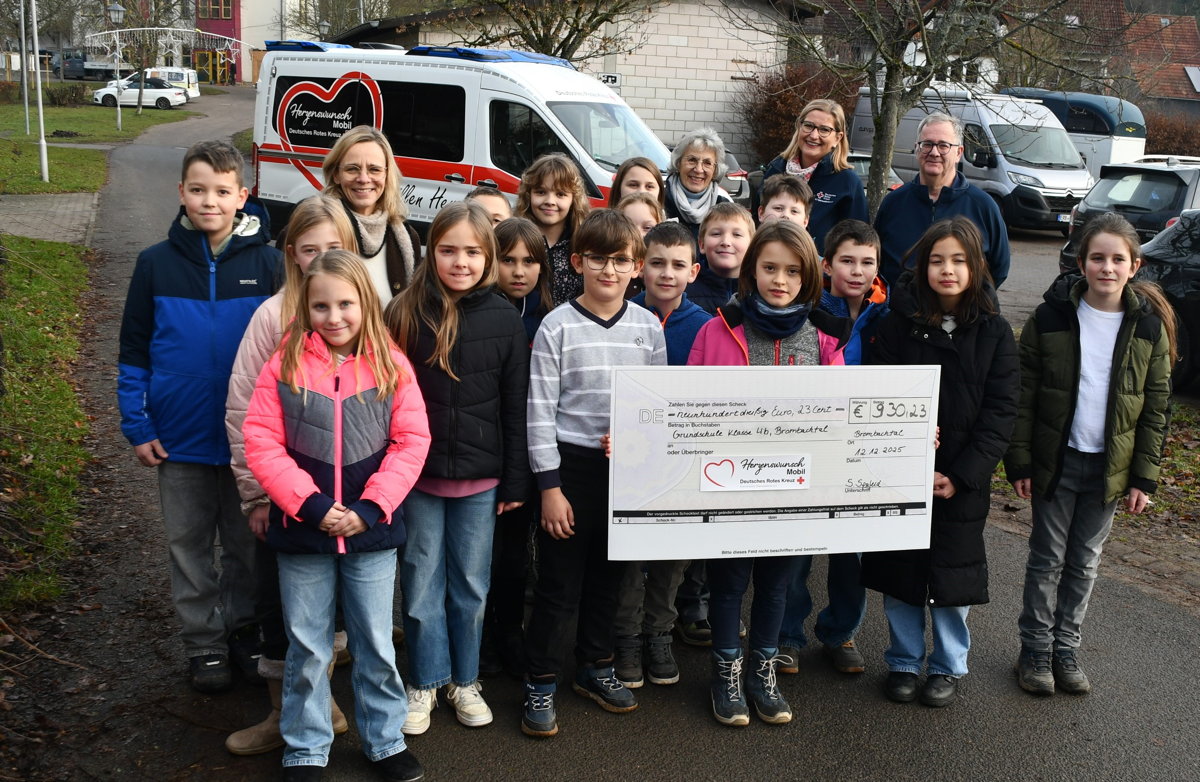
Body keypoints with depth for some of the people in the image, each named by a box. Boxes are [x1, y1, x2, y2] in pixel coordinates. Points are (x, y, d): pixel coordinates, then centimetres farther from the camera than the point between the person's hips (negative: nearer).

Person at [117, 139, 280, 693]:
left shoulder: (266, 262, -6)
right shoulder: (156, 263, -3)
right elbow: (134, 352, 2)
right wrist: (137, 427, -3)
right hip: (180, 438, 1)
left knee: (248, 542, 12)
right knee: (189, 544, 11)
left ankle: (244, 628, 30)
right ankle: (204, 641, 25)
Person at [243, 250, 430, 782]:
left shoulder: (391, 366, -2)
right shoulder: (284, 365, -4)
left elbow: (411, 442, -5)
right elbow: (262, 442, -8)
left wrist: (369, 509, -14)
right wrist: (310, 505, -16)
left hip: (372, 530, 0)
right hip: (302, 529, 0)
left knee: (376, 644, 12)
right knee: (307, 648, 12)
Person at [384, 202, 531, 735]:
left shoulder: (505, 320, -2)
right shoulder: (405, 314, -4)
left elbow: (515, 407, 2)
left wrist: (515, 481, 1)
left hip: (480, 477, 1)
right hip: (416, 472, 0)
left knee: (471, 584, 12)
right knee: (421, 583, 9)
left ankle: (464, 680, 28)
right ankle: (425, 681, 26)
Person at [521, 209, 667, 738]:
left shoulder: (648, 326, 2)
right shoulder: (558, 326, -8)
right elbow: (540, 410, -8)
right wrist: (549, 486, -11)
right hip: (571, 464, -3)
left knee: (608, 575, 16)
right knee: (559, 581, 2)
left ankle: (595, 667, 33)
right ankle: (541, 683, 16)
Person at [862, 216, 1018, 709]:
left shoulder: (994, 332, -2)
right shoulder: (899, 323, -4)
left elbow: (1000, 411, -5)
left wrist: (961, 476, -14)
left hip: (963, 478, 0)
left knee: (953, 573, 10)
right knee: (899, 569, 9)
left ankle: (948, 666, 30)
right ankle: (904, 661, 28)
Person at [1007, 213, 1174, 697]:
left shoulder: (1149, 327, -3)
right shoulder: (1051, 317, -7)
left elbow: (1155, 410, 2)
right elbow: (1023, 395, -4)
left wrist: (1144, 477, -1)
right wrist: (1020, 462, -7)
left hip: (1110, 467, 2)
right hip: (1056, 460, -1)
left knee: (1085, 562, 13)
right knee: (1048, 559, 7)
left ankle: (1066, 650, 26)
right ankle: (1035, 651, 20)